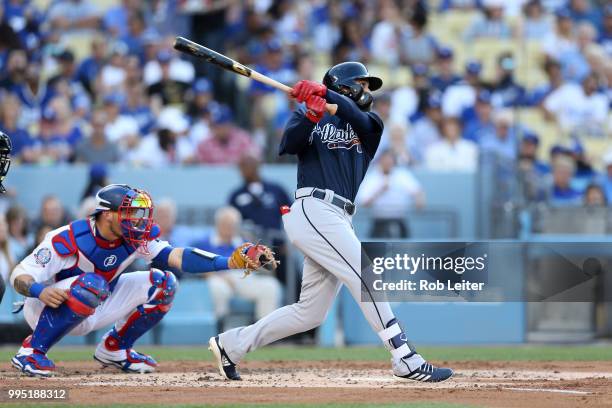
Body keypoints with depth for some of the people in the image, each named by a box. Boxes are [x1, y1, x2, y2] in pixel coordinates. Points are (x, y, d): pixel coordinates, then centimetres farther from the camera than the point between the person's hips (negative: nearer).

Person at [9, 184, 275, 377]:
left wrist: (230, 262, -32)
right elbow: (20, 276, -25)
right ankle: (31, 350, -23)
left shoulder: (135, 239, -11)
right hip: (49, 310, -6)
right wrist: (39, 290, -48)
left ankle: (114, 348, 12)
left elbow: (176, 257, -20)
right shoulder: (68, 240, -27)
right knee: (90, 285, -39)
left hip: (92, 313, 6)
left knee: (162, 284, -4)